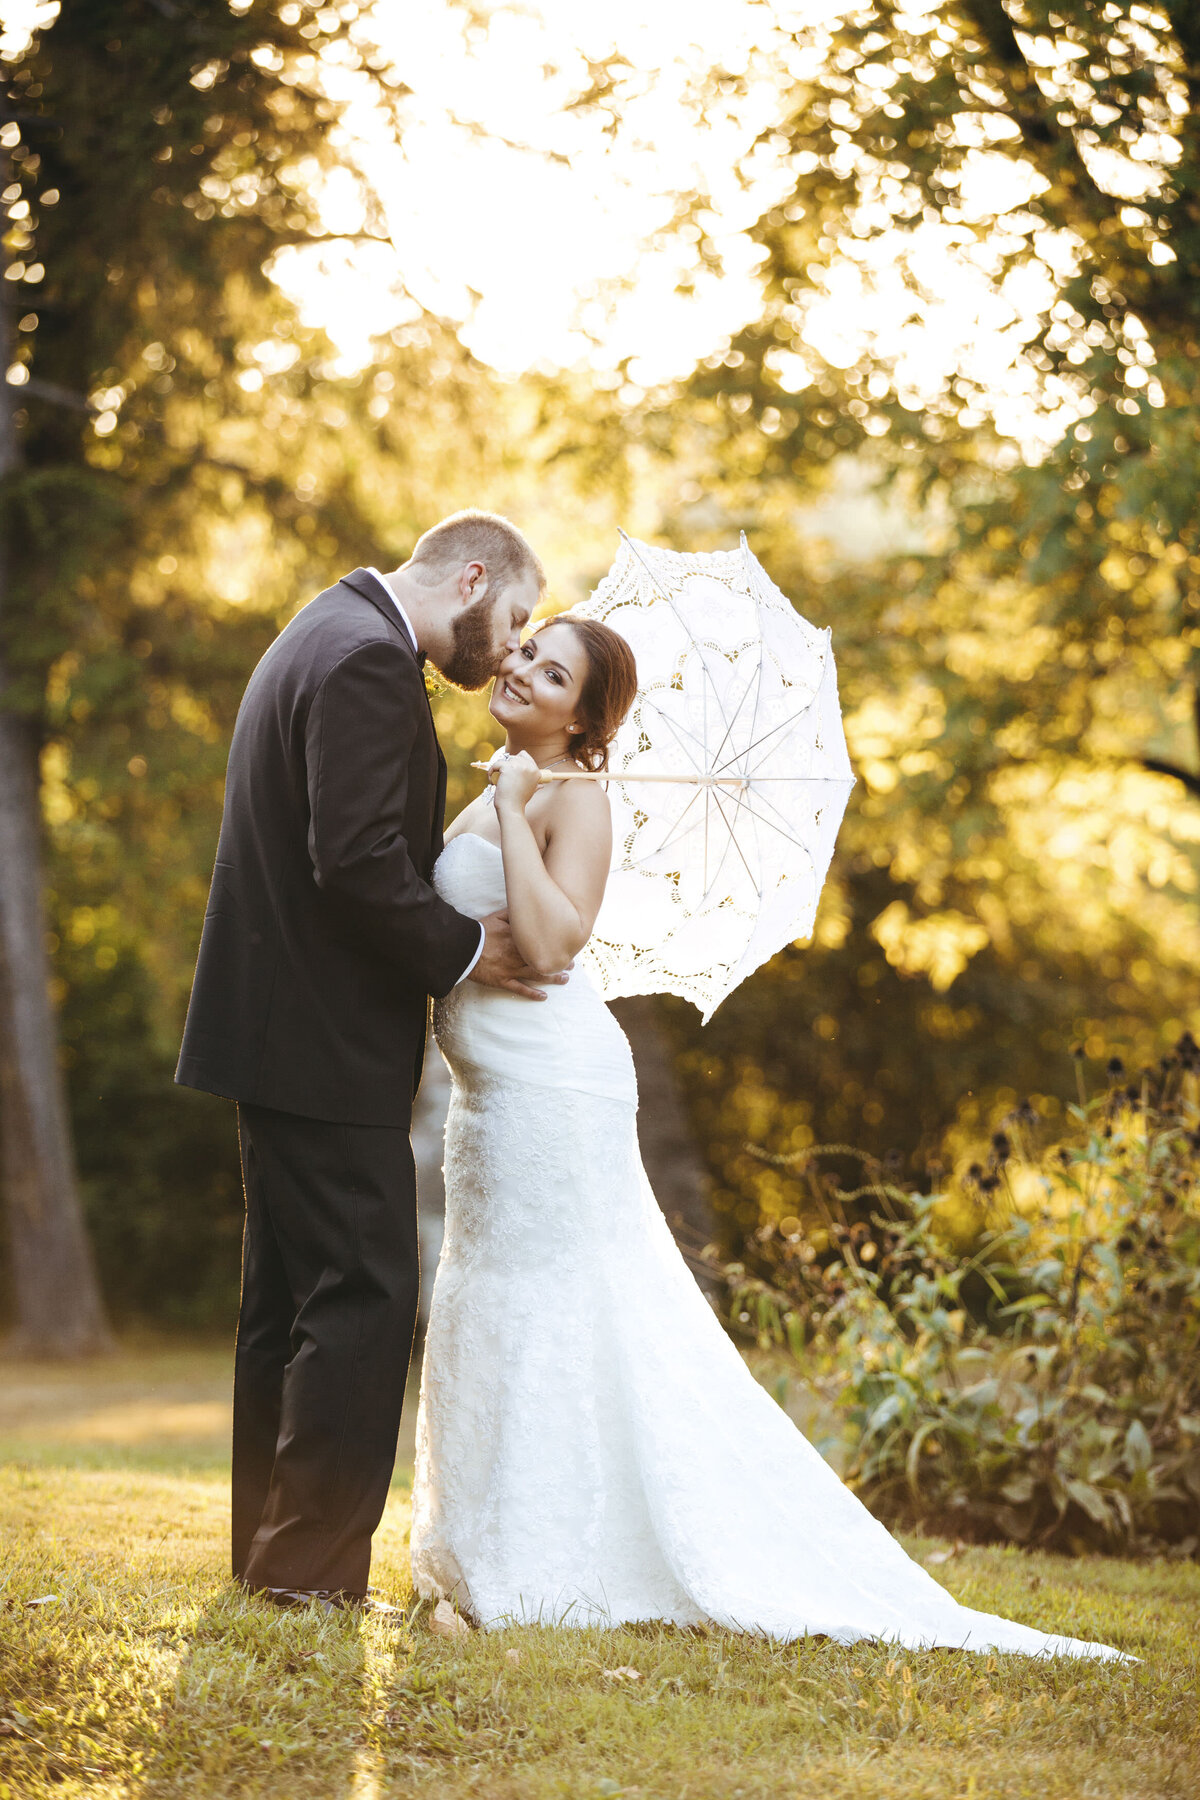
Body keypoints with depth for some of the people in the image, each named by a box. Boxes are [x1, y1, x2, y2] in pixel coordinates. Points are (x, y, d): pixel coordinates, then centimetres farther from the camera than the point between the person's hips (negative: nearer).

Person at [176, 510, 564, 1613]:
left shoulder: (325, 637, 18)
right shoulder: (370, 659, -16)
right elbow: (357, 861, -24)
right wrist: (462, 949, -13)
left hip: (284, 1030, 11)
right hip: (328, 1045, -11)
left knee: (292, 1301, 14)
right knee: (366, 1297, -7)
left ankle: (272, 1557, 21)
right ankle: (314, 1571, -4)